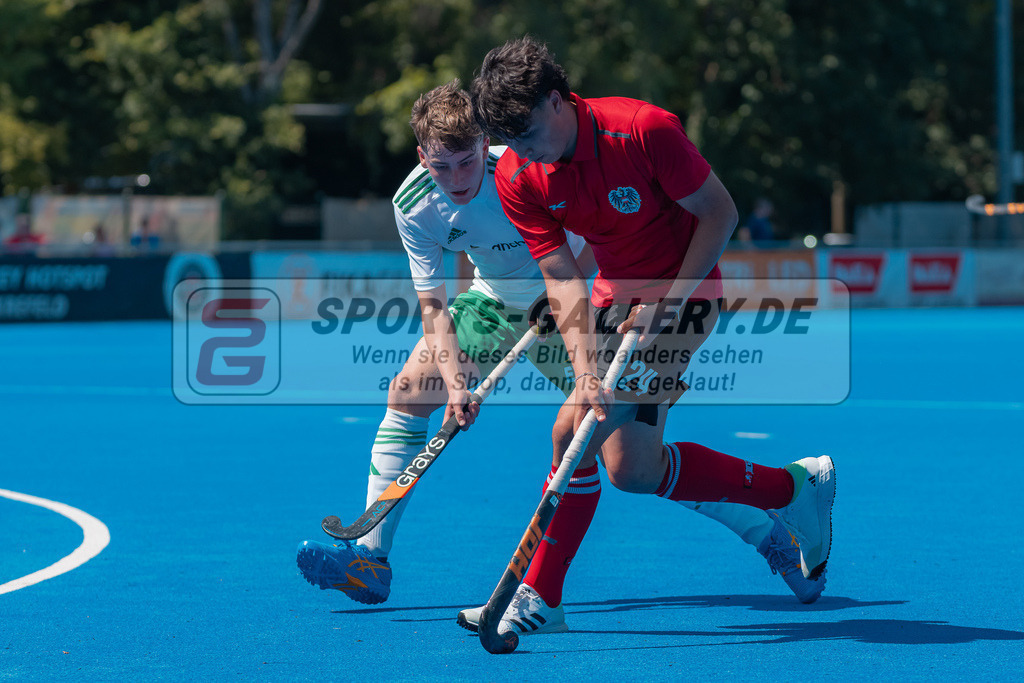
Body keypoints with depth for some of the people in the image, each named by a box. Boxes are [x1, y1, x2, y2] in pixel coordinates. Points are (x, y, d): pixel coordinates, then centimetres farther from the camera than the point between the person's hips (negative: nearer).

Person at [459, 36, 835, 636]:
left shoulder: (644, 130, -25)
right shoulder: (518, 178, -10)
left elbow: (720, 213, -14)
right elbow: (564, 280, -11)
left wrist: (671, 299, -21)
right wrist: (585, 370, -25)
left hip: (681, 295, -6)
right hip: (615, 298, 6)